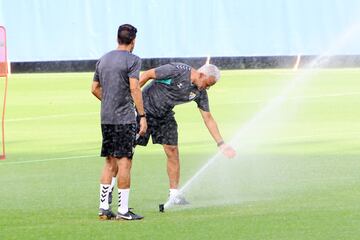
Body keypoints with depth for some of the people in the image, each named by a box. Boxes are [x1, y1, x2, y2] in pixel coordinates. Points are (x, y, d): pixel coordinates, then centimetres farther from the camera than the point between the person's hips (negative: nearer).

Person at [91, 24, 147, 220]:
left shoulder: (103, 60, 14)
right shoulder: (132, 60, -8)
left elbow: (95, 88, 17)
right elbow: (134, 88, -16)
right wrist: (142, 116, -14)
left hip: (106, 118, 7)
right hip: (124, 118, -7)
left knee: (110, 162, 12)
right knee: (124, 161, -4)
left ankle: (103, 208, 11)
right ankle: (123, 210, -4)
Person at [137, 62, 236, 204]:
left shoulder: (200, 93, -5)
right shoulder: (177, 71, -23)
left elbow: (208, 118, 3)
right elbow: (147, 75, -17)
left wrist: (221, 144, 0)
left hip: (165, 115, 6)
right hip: (145, 109, -6)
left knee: (172, 151, -2)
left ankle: (174, 194, 4)